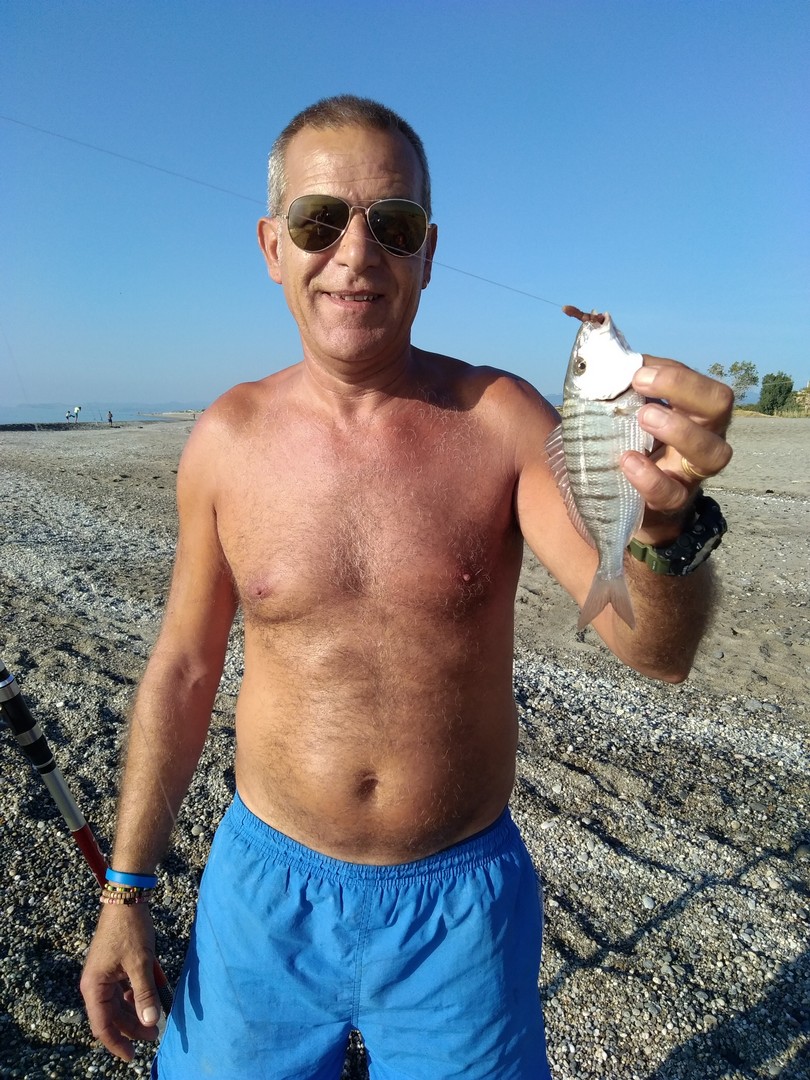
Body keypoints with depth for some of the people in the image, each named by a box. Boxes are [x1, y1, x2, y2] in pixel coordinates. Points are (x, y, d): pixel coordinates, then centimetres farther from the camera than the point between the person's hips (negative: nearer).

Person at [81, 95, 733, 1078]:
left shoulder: (505, 421, -12)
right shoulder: (226, 439, -7)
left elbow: (658, 651, -20)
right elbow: (182, 669, 1)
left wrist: (661, 519, -42)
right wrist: (126, 891, 4)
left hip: (463, 904, 0)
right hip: (266, 892, 2)